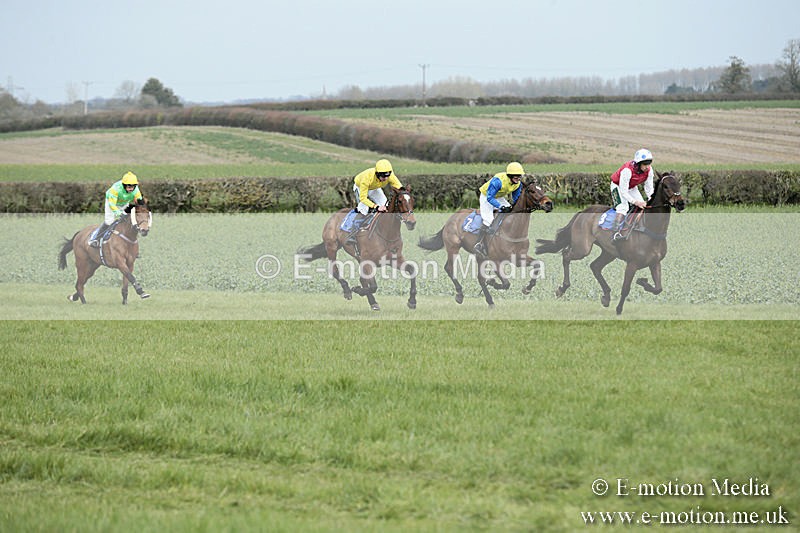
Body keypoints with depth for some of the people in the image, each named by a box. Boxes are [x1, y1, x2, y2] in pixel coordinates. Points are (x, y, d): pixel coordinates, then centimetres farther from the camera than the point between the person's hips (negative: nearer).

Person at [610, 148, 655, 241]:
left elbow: (649, 188, -8)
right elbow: (623, 191, -33)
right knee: (623, 207, -27)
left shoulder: (649, 170, -20)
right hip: (618, 186, -7)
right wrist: (635, 202, -40)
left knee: (643, 206, -2)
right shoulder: (627, 170, -38)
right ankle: (615, 232, -31)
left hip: (632, 188, 7)